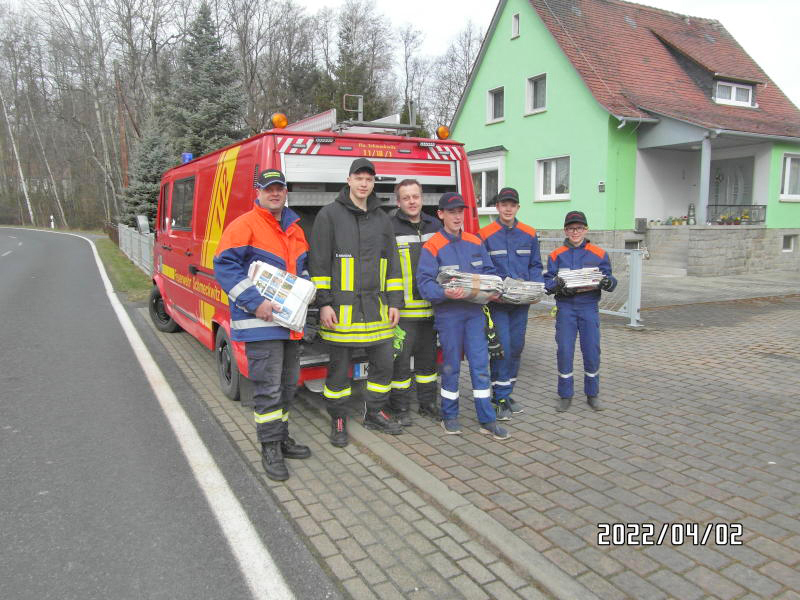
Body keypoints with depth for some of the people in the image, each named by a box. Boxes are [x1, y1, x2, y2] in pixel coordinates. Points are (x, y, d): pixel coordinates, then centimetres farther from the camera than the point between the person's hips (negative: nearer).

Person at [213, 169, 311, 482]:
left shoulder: (295, 229, 15)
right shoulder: (244, 226, -8)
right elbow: (225, 266, -15)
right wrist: (254, 302, -21)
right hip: (260, 321, -8)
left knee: (287, 383, 17)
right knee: (268, 387, -6)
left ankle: (281, 438, 33)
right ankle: (270, 449, 8)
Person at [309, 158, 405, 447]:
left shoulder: (382, 218, 13)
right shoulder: (330, 214, -2)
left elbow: (392, 261, 14)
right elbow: (319, 262, -5)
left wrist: (394, 301, 8)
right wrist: (324, 303, -10)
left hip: (377, 305, 5)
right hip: (341, 307, -4)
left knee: (383, 362, 10)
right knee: (339, 366, 5)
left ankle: (374, 412, 29)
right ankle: (338, 419, 22)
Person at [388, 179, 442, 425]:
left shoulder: (434, 226, 11)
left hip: (430, 305, 5)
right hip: (402, 307, -5)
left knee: (428, 355, 15)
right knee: (401, 357, 2)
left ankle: (428, 402, 29)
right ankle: (400, 407, 16)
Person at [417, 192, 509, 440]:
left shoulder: (475, 242, 10)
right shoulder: (432, 247, -7)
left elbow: (489, 271, 13)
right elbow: (424, 282, -12)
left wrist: (494, 290, -6)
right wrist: (444, 293, -29)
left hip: (475, 311, 4)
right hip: (448, 313, -4)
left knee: (480, 364, 4)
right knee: (451, 366, 7)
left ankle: (487, 420, 12)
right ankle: (449, 416, 24)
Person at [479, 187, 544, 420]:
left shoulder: (529, 234, 8)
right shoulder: (485, 235, -3)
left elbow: (535, 265, 11)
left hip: (522, 300, 4)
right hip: (497, 302, -4)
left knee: (516, 346, 10)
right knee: (502, 347, -9)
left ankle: (507, 393, 25)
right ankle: (500, 397, 2)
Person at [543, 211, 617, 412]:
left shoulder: (599, 254, 5)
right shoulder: (556, 255, 6)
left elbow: (610, 280, 3)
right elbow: (547, 282, 2)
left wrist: (607, 282, -20)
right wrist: (557, 285, -19)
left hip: (589, 307, 0)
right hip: (565, 307, 0)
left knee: (592, 351, 4)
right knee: (564, 352, 1)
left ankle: (592, 394, 21)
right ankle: (565, 395, 15)